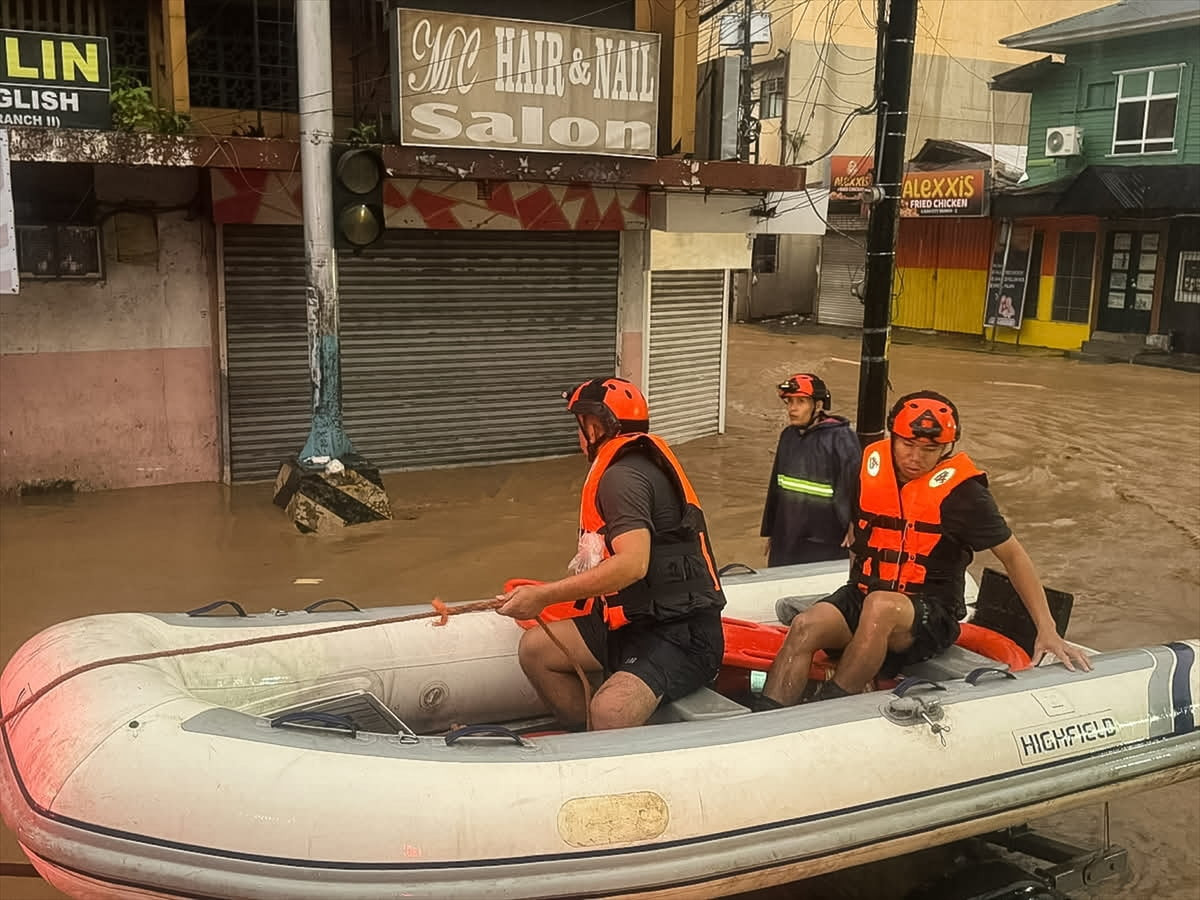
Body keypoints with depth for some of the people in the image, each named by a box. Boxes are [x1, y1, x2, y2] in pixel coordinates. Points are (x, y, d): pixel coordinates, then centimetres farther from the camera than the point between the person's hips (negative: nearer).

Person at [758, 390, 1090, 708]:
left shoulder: (960, 489, -9)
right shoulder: (872, 464, 3)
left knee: (881, 605, -39)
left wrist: (1047, 630, -8)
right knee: (805, 626, -26)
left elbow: (1012, 555, -3)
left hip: (931, 614, -4)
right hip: (863, 595, 4)